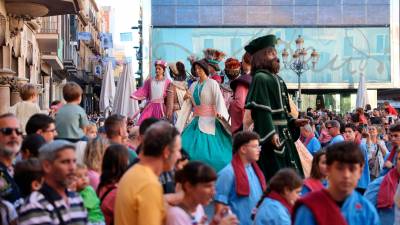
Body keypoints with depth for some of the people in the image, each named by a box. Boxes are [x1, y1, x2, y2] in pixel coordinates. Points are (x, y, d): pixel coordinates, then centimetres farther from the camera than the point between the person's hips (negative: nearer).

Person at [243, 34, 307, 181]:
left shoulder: (277, 79, 17)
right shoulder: (260, 78, -12)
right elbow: (261, 110, -20)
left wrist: (293, 122, 11)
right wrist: (271, 133, -27)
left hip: (283, 134, 10)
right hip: (271, 135, -10)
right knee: (274, 174, -10)